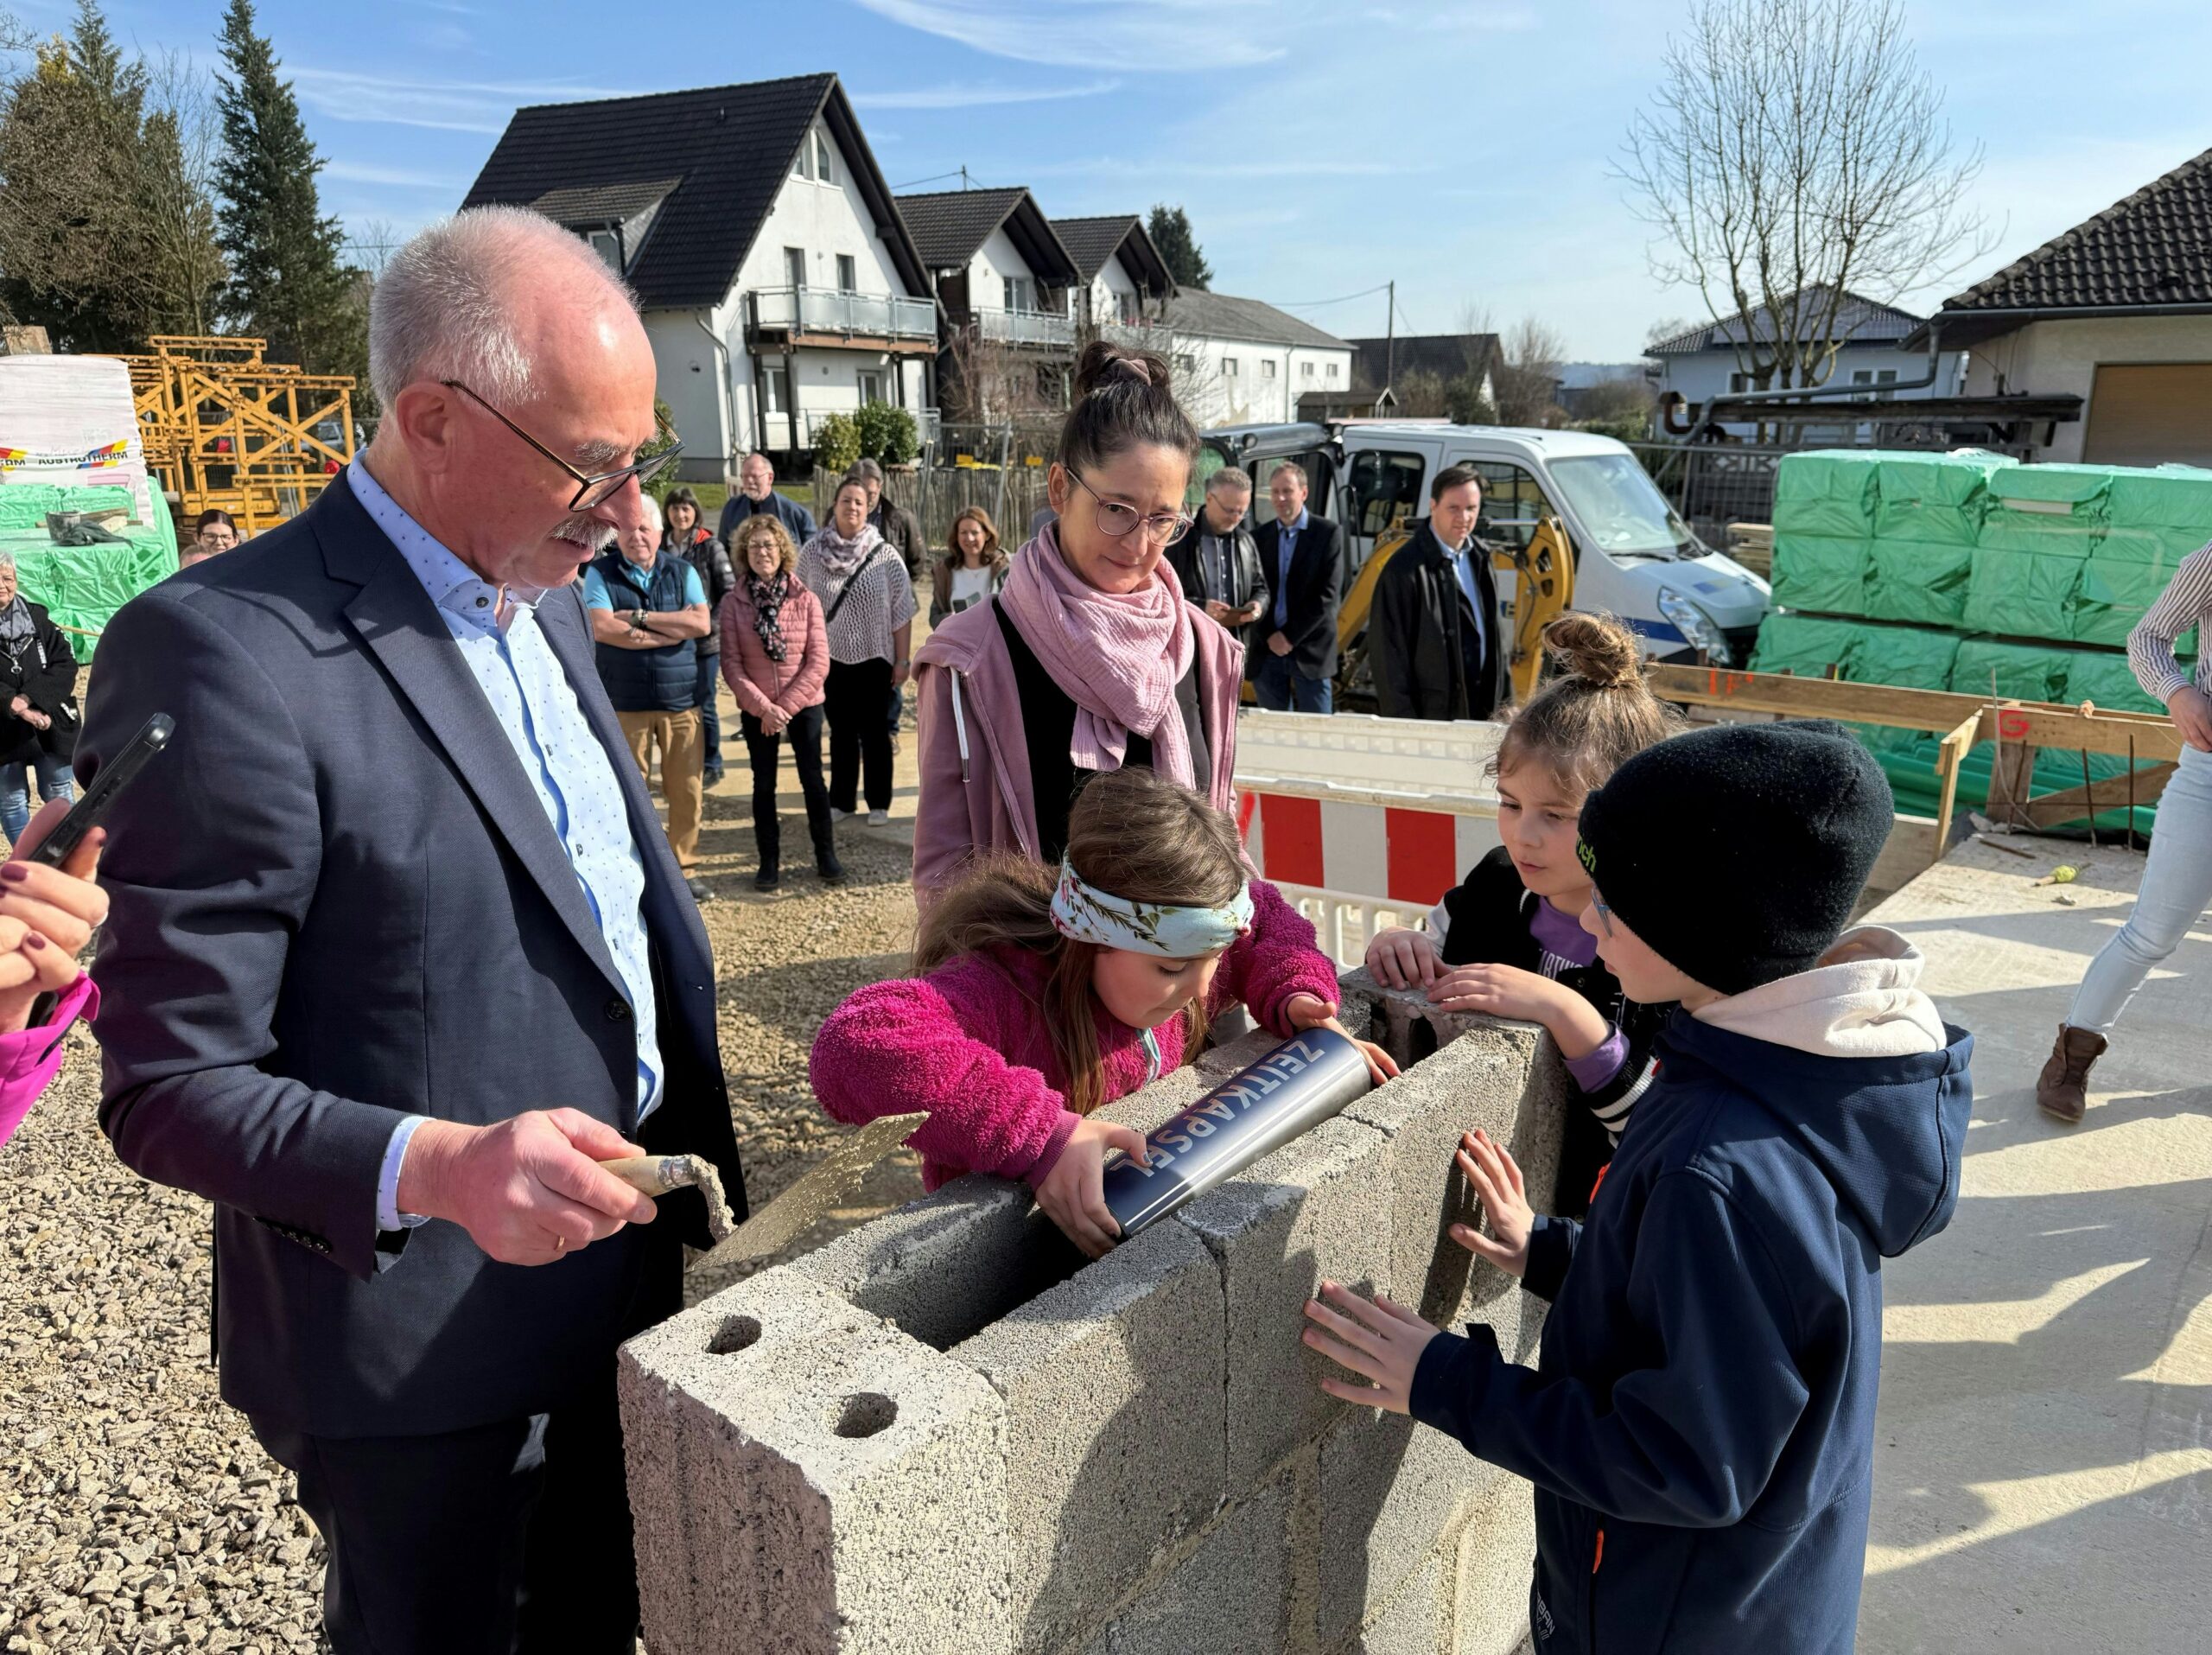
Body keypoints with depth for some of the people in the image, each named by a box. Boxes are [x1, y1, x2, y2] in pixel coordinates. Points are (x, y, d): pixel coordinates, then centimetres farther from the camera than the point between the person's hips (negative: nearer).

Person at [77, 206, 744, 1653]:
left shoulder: (545, 601, 4)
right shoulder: (226, 656, -23)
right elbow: (170, 1085, -20)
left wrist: (684, 1153, 7)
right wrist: (433, 1166, -35)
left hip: (623, 1272, 7)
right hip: (428, 1359, -7)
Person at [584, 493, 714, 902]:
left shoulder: (682, 572, 7)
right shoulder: (600, 573, 0)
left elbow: (701, 623, -8)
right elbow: (602, 628, -16)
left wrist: (639, 616, -11)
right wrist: (674, 628, -11)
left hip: (681, 699, 2)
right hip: (624, 703, -2)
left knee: (687, 791, 4)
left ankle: (684, 868, 16)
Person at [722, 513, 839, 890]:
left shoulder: (806, 600, -4)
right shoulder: (734, 603, -3)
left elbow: (819, 662, -7)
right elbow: (731, 664, -6)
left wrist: (787, 706, -13)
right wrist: (763, 707, -15)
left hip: (804, 706, 0)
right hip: (756, 711, 1)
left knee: (813, 780, 6)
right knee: (764, 785, 9)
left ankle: (826, 855, 19)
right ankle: (769, 860, 20)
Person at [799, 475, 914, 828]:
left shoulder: (885, 556, -7)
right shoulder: (812, 552, -3)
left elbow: (902, 614, -4)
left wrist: (902, 660, -5)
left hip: (874, 658, -2)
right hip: (830, 658, 2)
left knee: (874, 733, 8)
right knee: (841, 733, 12)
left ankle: (879, 804, 18)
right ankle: (841, 800, 24)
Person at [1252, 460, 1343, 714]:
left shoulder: (1327, 533, -2)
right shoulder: (1261, 536, 9)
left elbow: (1327, 593, -9)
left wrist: (1290, 636, -12)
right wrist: (1270, 636, -8)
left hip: (1310, 649, -3)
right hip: (1267, 649, 3)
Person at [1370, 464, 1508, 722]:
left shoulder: (1479, 557, 10)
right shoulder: (1406, 568, -15)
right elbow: (1388, 650, -15)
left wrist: (1504, 699, 14)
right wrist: (1402, 721, -16)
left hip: (1481, 704, 7)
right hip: (1433, 712, -7)